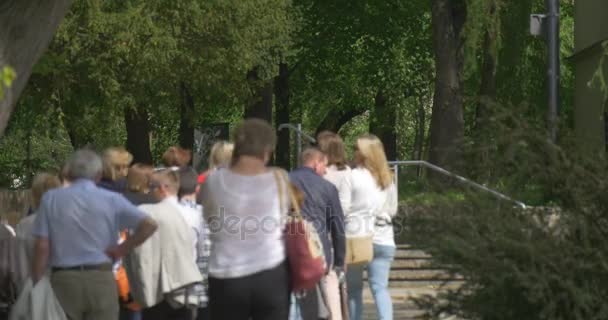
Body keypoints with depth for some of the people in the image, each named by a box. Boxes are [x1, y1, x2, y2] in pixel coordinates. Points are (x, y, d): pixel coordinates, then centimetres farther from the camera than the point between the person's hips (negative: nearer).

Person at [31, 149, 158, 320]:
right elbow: (149, 225, -6)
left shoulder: (51, 199, 3)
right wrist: (121, 250, 2)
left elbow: (42, 246, -2)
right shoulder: (112, 200, 3)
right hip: (101, 279, 0)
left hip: (63, 280, 0)